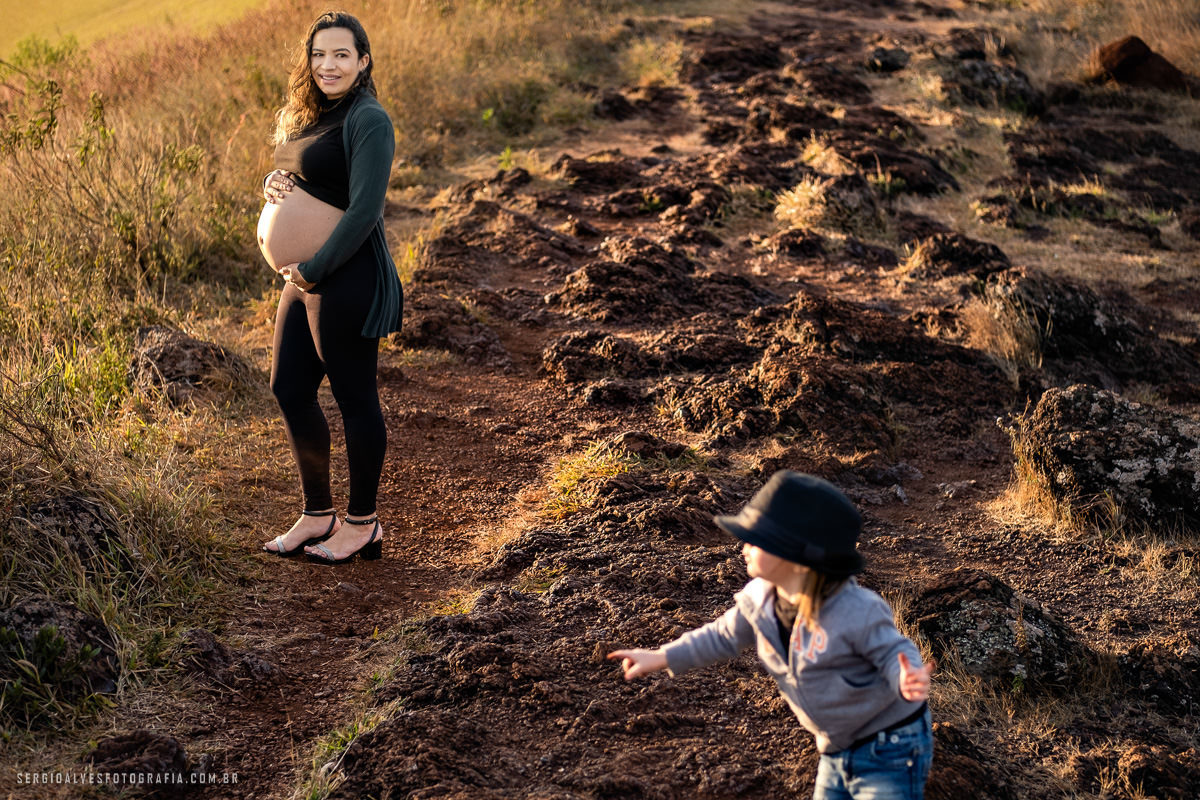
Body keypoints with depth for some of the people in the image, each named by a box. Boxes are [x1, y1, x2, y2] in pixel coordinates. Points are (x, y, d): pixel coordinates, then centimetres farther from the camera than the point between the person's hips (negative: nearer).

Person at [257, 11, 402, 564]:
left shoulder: (368, 120, -14)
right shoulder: (305, 117, 14)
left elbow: (364, 211, -20)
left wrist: (311, 269, -18)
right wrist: (273, 182, 2)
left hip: (348, 280, -9)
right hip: (305, 279, 9)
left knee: (354, 399, 1)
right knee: (289, 389, 13)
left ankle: (362, 525, 15)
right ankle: (317, 514, 27)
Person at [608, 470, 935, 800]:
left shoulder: (857, 612, -30)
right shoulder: (758, 599, -8)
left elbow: (894, 654, -21)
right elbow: (724, 635, 9)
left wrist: (907, 682, -45)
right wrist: (662, 658, 8)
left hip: (891, 754, -7)